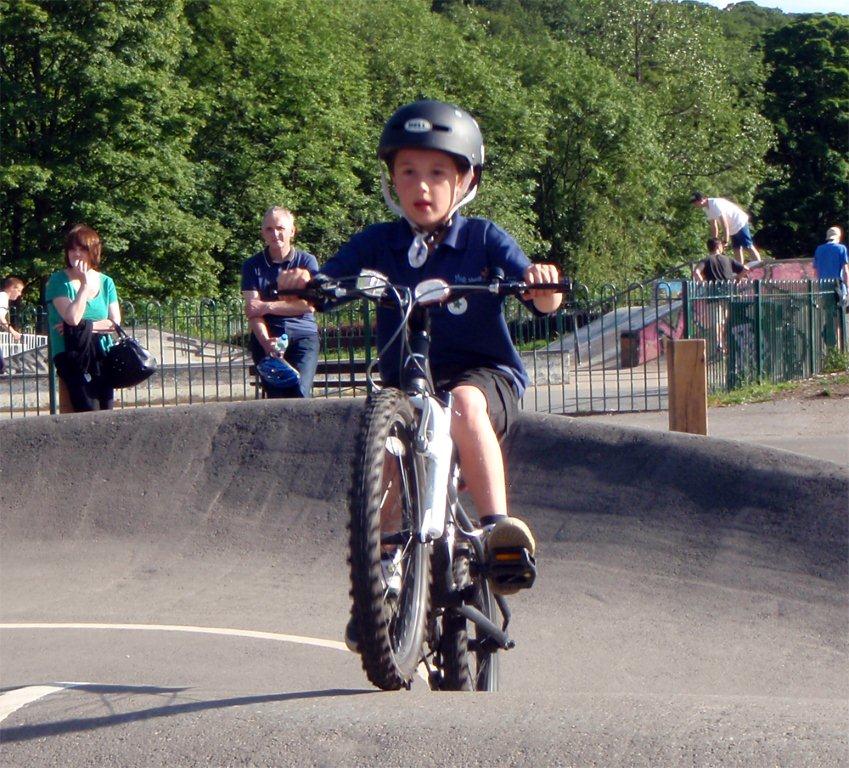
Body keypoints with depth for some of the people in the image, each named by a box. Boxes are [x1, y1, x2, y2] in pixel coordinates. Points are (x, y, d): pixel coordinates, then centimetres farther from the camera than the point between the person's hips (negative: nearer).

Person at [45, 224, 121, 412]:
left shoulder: (105, 282, 11)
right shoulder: (58, 282, -2)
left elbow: (115, 323, 3)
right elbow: (73, 317, -16)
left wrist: (83, 326, -9)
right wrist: (85, 284, -12)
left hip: (102, 355, 5)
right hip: (72, 355, -5)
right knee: (90, 412, -19)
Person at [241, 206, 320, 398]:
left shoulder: (307, 262, 7)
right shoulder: (253, 266, 7)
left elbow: (309, 304, -3)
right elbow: (252, 311, -3)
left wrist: (267, 307, -7)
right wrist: (266, 342, -21)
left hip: (303, 335, 0)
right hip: (266, 338, 0)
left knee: (300, 391, -20)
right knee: (277, 394, -17)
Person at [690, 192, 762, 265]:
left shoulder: (715, 204, -26)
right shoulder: (707, 208, 3)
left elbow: (725, 225, -26)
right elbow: (714, 227, 10)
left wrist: (726, 241, -24)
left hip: (740, 223, -9)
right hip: (733, 228, 9)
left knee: (748, 247, -10)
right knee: (737, 249, 8)